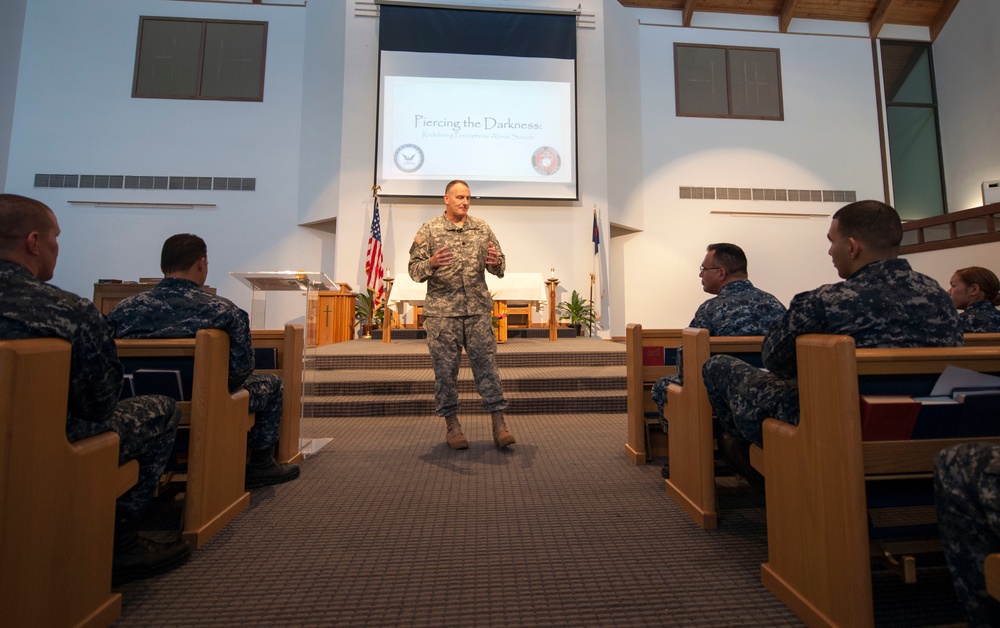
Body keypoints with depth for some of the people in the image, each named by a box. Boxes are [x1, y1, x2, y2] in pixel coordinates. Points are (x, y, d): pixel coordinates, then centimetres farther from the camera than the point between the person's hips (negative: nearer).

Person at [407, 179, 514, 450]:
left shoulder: (482, 228, 12)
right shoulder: (429, 230, 5)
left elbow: (500, 263, 12)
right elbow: (414, 268, 1)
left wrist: (495, 262, -11)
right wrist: (431, 264, -20)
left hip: (478, 308, 2)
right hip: (442, 311, -1)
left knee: (486, 364, 2)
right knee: (445, 367, 4)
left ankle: (498, 423, 9)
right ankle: (452, 424, 19)